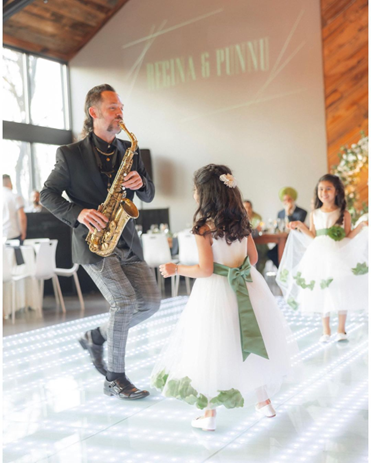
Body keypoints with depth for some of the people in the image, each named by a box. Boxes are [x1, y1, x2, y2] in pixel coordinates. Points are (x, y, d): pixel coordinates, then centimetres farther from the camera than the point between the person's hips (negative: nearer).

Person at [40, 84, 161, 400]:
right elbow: (47, 194, 1)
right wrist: (78, 214, -15)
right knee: (125, 301, -18)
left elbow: (149, 196, 14)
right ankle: (114, 379, -3)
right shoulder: (71, 154, -1)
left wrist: (141, 183, -10)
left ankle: (97, 337, 22)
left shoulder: (129, 151, 12)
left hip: (127, 243, 6)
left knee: (150, 302, -2)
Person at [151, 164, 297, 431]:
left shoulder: (204, 226, -16)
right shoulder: (241, 220, 3)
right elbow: (253, 257, 9)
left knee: (213, 350, 4)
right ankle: (264, 401, 29)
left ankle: (210, 414, 11)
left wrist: (176, 269, -4)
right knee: (249, 345, 19)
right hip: (247, 287, 6)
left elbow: (205, 270, -18)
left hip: (215, 290, -6)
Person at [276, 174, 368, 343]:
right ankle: (326, 331, 17)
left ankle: (341, 330, 16)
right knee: (321, 292, 5)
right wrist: (301, 227, -1)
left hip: (339, 256, -2)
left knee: (342, 292, 2)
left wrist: (362, 225, -12)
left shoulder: (344, 213, 0)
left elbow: (348, 236, 0)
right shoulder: (314, 214, 6)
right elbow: (313, 237, 8)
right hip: (320, 256, 2)